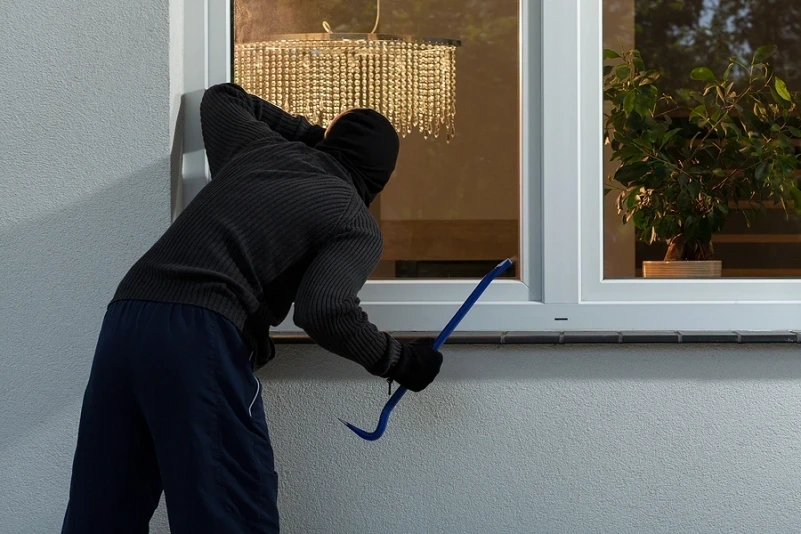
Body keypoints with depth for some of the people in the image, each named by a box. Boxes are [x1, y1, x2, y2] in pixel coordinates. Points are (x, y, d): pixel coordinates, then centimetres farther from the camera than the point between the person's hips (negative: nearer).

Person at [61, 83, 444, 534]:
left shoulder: (259, 147, 25)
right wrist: (398, 361, 4)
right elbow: (325, 310, -11)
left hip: (126, 318, 7)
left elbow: (220, 97, 48)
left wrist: (304, 131, 45)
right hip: (203, 335, -7)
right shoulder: (358, 226, 8)